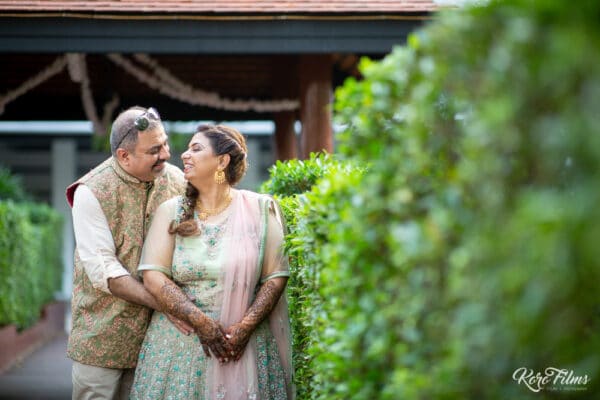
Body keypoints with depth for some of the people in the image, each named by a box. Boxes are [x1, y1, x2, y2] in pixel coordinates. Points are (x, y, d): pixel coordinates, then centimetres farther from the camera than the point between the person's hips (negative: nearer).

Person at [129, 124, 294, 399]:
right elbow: (153, 277, -4)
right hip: (179, 343, 1)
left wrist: (245, 327, -14)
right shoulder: (171, 211, 4)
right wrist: (201, 322, -14)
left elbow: (276, 276, -2)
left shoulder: (261, 209, 2)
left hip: (245, 345, -1)